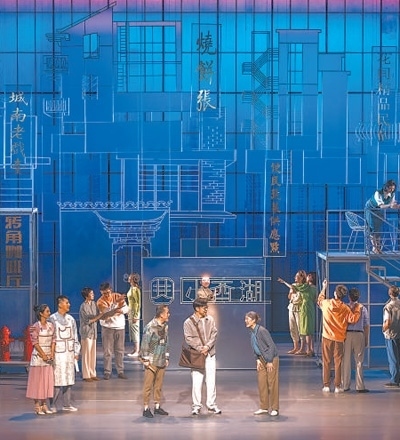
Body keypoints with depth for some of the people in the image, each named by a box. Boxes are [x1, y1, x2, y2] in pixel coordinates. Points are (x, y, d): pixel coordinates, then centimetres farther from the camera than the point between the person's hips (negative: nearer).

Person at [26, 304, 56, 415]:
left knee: (48, 380, 6)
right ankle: (37, 406, 3)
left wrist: (52, 354, -3)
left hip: (49, 357, 6)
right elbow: (35, 343, -12)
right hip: (38, 356, -6)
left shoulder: (51, 325, 8)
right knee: (38, 380, -2)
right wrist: (43, 355, -13)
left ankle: (44, 405, 13)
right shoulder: (35, 327, -10)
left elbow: (53, 340, 8)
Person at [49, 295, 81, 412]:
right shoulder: (52, 319, -7)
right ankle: (54, 405, 1)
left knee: (69, 379, 8)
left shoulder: (70, 319, 10)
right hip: (58, 353, -5)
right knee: (57, 379, -6)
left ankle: (67, 404, 16)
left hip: (69, 353, 5)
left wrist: (76, 352, 10)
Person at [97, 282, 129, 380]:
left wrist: (120, 310, -29)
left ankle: (120, 371, 13)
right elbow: (106, 313, -26)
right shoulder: (100, 302, -13)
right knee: (107, 351, -3)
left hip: (120, 327, 3)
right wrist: (116, 303, -36)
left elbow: (126, 308, -7)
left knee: (120, 350, 7)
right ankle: (107, 372, 3)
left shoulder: (118, 296, -3)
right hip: (107, 328, -3)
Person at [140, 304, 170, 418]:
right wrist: (145, 360, -12)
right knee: (148, 385, -2)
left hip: (162, 361, 7)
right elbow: (145, 344, -13)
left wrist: (167, 357, 15)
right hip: (152, 361, -7)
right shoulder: (150, 327, -15)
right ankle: (146, 408, 3)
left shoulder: (165, 326, 7)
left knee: (159, 385, 11)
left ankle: (157, 406, 19)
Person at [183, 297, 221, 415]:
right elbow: (189, 339, -10)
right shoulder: (188, 322, -5)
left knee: (211, 380, 6)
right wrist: (200, 349, -17)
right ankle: (196, 406, 6)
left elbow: (214, 334, 2)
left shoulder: (210, 319, 7)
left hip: (210, 354, 4)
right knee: (196, 381, -4)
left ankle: (211, 404, 15)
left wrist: (208, 346, -13)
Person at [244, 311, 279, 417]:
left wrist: (270, 361, -18)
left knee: (272, 383, -1)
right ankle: (264, 407, 17)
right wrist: (257, 359, 3)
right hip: (261, 359, 8)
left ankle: (274, 408, 7)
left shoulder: (262, 331, -22)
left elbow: (271, 345, -20)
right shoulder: (252, 332, 2)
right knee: (261, 383, 8)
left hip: (271, 359, -8)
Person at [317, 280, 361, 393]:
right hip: (339, 338, -1)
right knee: (338, 362, 4)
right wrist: (357, 309, -4)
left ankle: (326, 385, 8)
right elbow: (353, 319, -16)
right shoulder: (345, 308, -10)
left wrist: (324, 288, 29)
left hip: (327, 337, 1)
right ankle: (338, 386, 3)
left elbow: (319, 300, 19)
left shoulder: (326, 303, -4)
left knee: (326, 361, 7)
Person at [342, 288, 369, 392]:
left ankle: (345, 386, 10)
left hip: (347, 334, 0)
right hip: (359, 334, 0)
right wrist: (366, 339, 11)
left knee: (346, 361, 7)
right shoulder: (363, 309, 1)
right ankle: (360, 386, 3)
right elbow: (366, 326, 3)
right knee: (359, 362, 4)